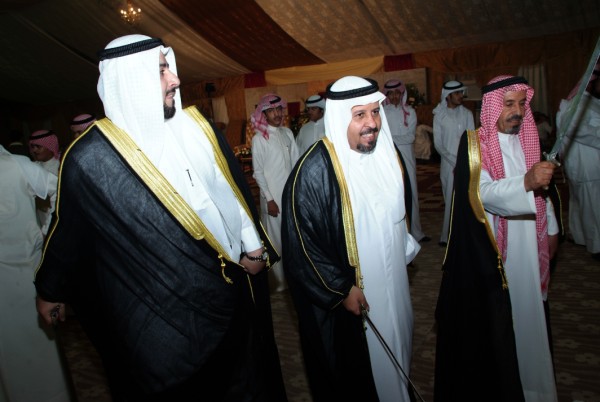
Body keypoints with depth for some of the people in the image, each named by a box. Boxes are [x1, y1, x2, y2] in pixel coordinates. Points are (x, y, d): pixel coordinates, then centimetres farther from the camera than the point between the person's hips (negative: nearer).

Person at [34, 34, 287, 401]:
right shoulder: (91, 158, -15)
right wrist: (50, 290, 11)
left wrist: (253, 246, 6)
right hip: (160, 316, -4)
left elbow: (235, 187, 5)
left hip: (232, 289, 5)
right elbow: (69, 232, -2)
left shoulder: (196, 127, -2)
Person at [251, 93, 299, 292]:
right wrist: (269, 199, -10)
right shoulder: (259, 138, -7)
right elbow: (258, 172, -7)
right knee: (277, 238, 5)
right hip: (273, 195, -4)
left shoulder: (287, 133, 6)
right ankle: (280, 279, 19)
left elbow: (296, 162, 9)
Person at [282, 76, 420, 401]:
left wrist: (404, 250, 16)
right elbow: (301, 243, -21)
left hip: (392, 284, 7)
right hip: (342, 300, -6)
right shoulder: (313, 171, -25)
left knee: (392, 354, 27)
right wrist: (341, 290, -17)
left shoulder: (388, 153, -3)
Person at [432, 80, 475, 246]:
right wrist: (454, 161, -8)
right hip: (448, 163, -1)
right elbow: (438, 143, 0)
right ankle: (447, 235, 7)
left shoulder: (467, 114, 7)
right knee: (450, 200, 0)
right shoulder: (439, 115, 3)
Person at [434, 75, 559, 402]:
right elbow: (482, 193, -26)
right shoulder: (474, 143, -12)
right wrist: (526, 182, -40)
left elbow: (541, 188, 19)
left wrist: (551, 228, 18)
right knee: (491, 324, 1)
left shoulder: (528, 139, 9)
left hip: (529, 248, 6)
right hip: (489, 252, -6)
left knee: (528, 317, 17)